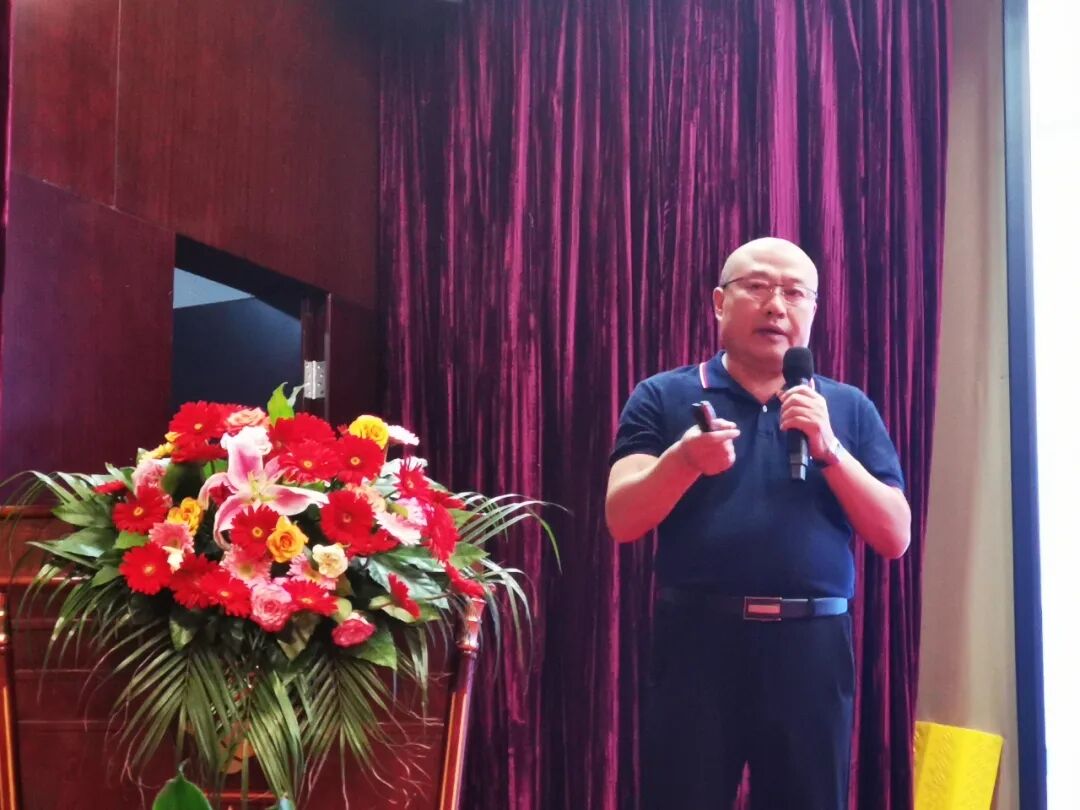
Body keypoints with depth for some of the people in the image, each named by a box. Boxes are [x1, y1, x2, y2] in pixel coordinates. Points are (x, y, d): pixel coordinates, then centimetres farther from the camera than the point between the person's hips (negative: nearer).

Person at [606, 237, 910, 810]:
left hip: (812, 647, 2)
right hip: (696, 641, -2)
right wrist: (684, 460, -22)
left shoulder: (849, 409, 11)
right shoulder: (664, 397, 5)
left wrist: (829, 449, -9)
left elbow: (895, 537, 4)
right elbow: (623, 522, -4)